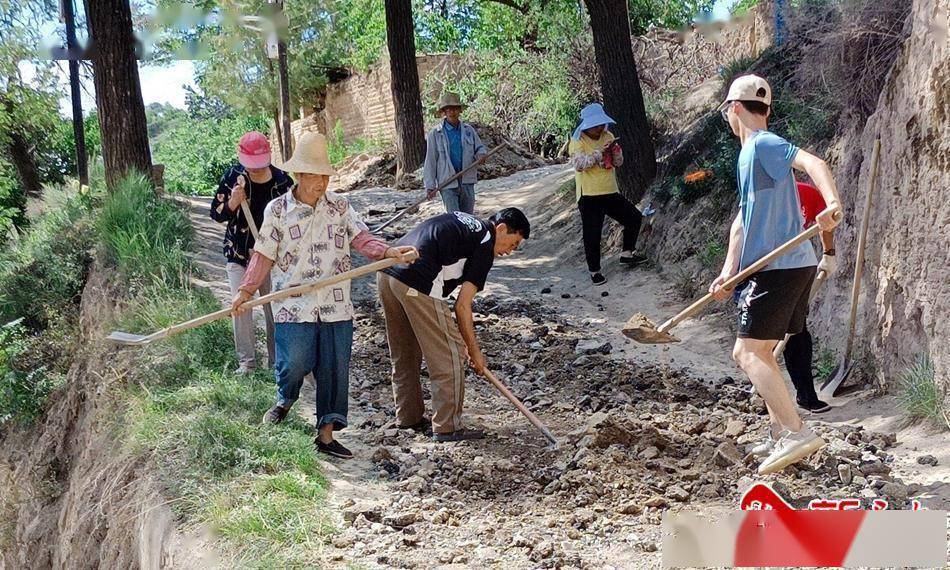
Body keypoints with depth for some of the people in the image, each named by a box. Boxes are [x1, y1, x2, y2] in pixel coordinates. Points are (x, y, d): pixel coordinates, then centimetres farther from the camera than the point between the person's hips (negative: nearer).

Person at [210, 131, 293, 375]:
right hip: (238, 254, 0)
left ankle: (276, 359, 18)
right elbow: (216, 214, -2)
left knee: (274, 309, 6)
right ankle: (246, 360, 11)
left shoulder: (282, 180, -6)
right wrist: (231, 204, -22)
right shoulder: (232, 177, -6)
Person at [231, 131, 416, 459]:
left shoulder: (339, 206, 4)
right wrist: (246, 291, -3)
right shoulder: (277, 210, -1)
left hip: (335, 307, 3)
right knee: (294, 363, -10)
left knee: (334, 370, 5)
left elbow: (360, 239, -3)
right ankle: (285, 399, 26)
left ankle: (326, 435, 17)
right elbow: (264, 256, 3)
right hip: (294, 306, -2)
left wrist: (389, 252, -21)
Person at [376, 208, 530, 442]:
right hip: (417, 285, -9)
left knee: (404, 354, 22)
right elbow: (462, 305, -4)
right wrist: (474, 351, 6)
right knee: (450, 355, 2)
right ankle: (447, 427, 8)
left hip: (387, 273, 9)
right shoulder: (485, 245, -1)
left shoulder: (462, 221, 24)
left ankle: (409, 416, 35)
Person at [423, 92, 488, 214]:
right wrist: (430, 186, -4)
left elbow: (479, 147, 16)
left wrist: (481, 155, -10)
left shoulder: (468, 130, 7)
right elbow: (430, 161, -1)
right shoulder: (435, 134, -3)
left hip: (467, 182, 4)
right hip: (447, 183, -4)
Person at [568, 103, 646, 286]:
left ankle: (627, 253, 23)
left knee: (634, 217, 8)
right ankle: (594, 271, 13)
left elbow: (618, 163, 9)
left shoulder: (608, 136, 8)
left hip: (611, 192, 6)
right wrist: (600, 152, -28)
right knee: (592, 235, -1)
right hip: (589, 196, -6)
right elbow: (579, 164, -24)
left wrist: (615, 151, -13)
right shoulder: (578, 141, -10)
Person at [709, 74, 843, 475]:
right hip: (790, 266, 10)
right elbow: (743, 219, 19)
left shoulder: (762, 144, -10)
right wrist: (728, 272, 10)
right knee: (758, 353, 16)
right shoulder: (750, 153, 21)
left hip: (779, 268, -10)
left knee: (748, 353, -11)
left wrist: (833, 204, -44)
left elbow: (813, 163, -27)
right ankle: (781, 436, 20)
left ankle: (796, 433, -17)